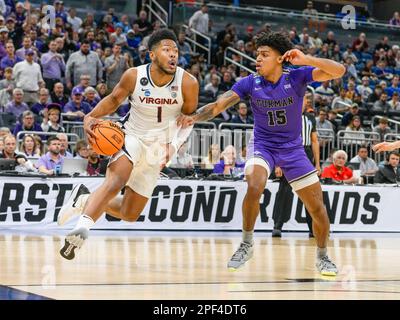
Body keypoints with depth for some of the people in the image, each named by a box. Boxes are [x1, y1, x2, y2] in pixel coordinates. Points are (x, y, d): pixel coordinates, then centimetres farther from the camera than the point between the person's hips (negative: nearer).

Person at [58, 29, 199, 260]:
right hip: (131, 136, -2)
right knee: (116, 181, -35)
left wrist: (173, 146, -19)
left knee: (130, 215, 8)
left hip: (157, 148, 3)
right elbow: (114, 99, 2)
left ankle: (85, 200, 30)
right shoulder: (134, 76, -16)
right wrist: (91, 117, -16)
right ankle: (82, 226, -37)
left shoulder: (188, 83, -17)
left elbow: (188, 118, -3)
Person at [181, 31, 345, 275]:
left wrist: (306, 60, -38)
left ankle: (323, 256, 24)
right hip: (262, 145, 0)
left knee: (317, 207, 0)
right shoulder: (250, 83, -12)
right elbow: (218, 105, -16)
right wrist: (194, 117, -35)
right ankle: (247, 244, -10)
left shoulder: (297, 76, -15)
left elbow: (339, 71, -24)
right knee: (254, 187, -31)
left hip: (292, 148, 1)